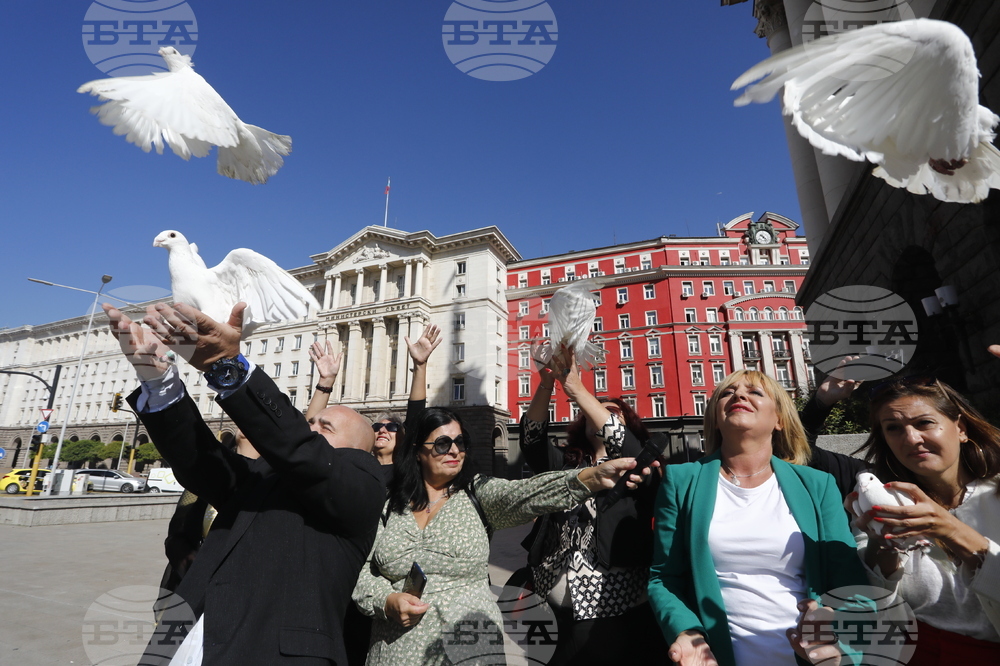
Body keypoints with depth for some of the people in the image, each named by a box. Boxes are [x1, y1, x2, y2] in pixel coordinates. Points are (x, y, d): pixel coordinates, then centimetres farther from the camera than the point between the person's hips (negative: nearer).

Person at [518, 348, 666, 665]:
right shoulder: (566, 466, 9)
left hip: (619, 609, -2)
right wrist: (546, 383, -21)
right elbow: (531, 438, -6)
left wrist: (577, 390, -29)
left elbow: (620, 441, -21)